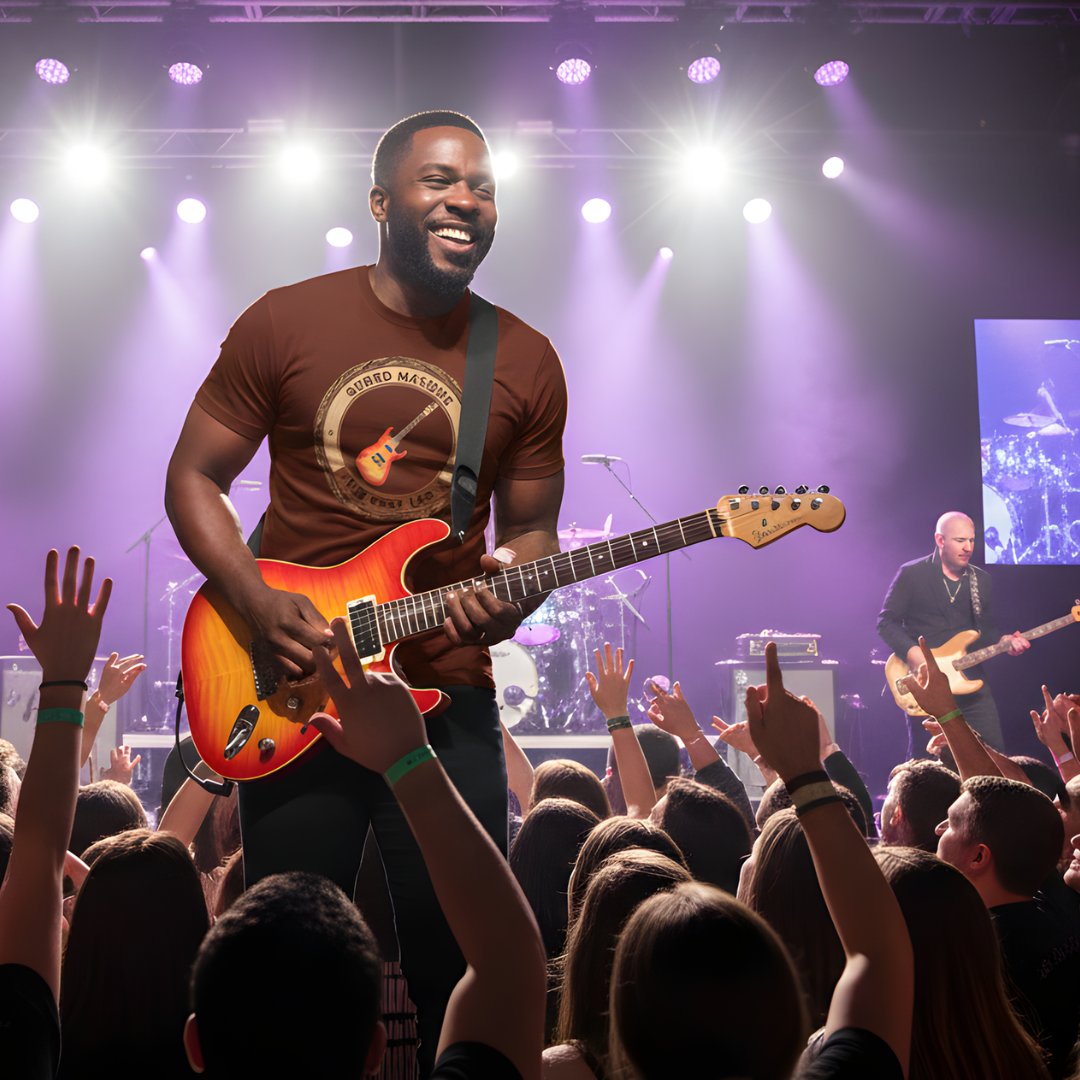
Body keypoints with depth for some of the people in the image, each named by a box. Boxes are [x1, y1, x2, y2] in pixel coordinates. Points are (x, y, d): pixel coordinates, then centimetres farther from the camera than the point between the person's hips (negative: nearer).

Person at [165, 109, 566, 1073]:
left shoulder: (527, 363, 6)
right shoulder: (286, 323, 1)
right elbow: (194, 477, 4)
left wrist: (514, 590, -10)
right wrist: (257, 602, -12)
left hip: (448, 700, 2)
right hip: (291, 688, -1)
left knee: (458, 962, 6)